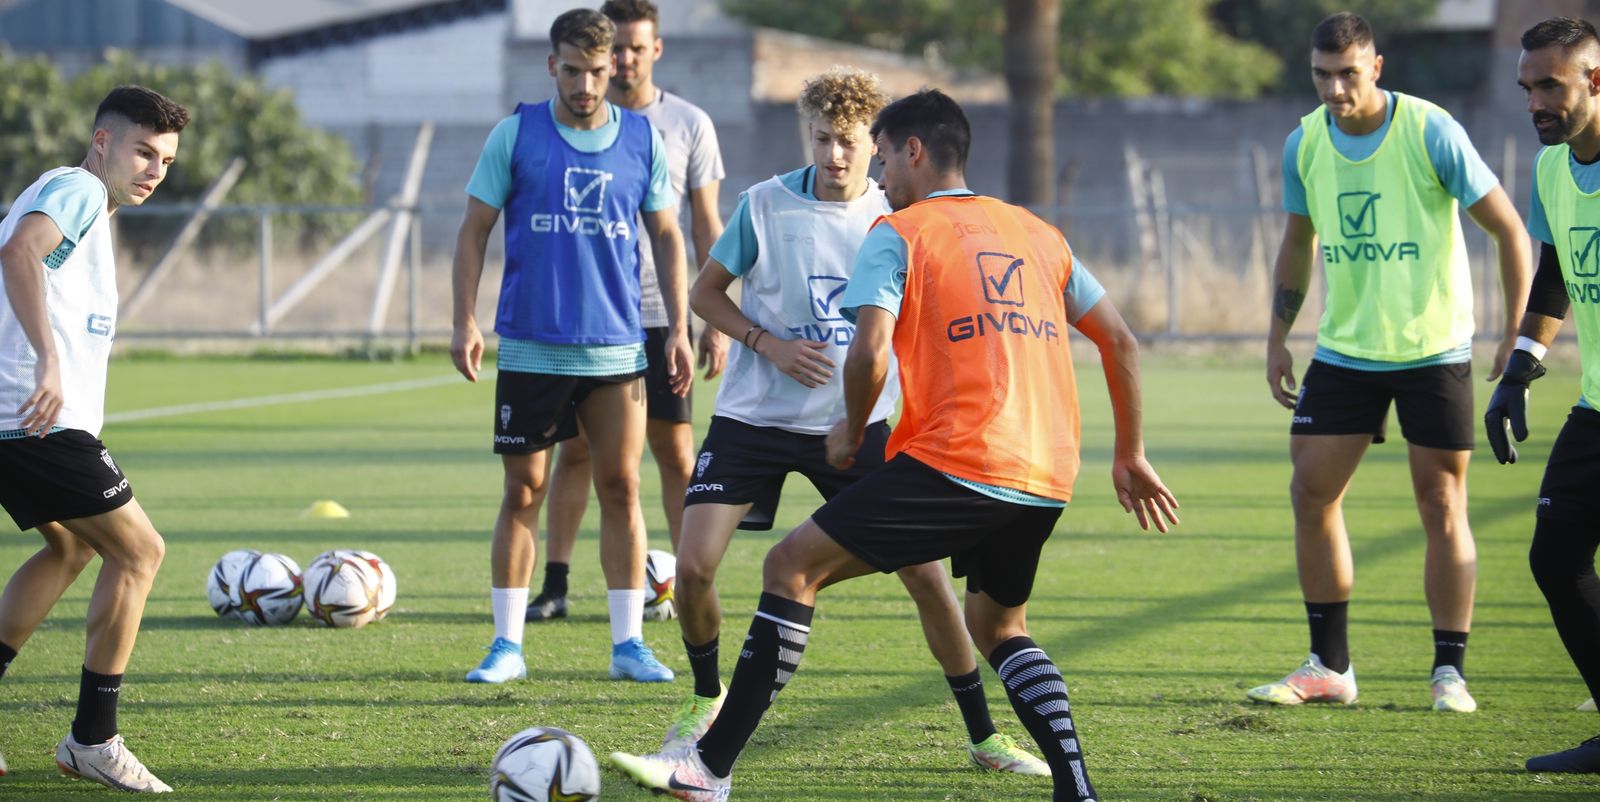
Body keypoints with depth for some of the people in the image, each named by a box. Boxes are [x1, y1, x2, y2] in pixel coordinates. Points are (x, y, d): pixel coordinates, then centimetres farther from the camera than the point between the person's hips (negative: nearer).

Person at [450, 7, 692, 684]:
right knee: (523, 490, 2)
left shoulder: (642, 139, 4)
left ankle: (627, 643, 6)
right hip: (530, 346, -1)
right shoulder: (516, 134, 0)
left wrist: (678, 328, 6)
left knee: (621, 486, 0)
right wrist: (464, 321, -6)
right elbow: (474, 230, 3)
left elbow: (667, 237, 12)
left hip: (615, 346, 1)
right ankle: (507, 645, 8)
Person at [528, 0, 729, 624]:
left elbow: (708, 228, 6)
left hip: (660, 316, -1)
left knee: (675, 451, 0)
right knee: (574, 449, 2)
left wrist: (717, 322, 0)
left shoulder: (689, 125, 4)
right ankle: (554, 585, 6)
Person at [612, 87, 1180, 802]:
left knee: (793, 565, 1)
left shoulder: (898, 232, 3)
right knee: (998, 624, 27)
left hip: (957, 466, -7)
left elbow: (870, 351, -11)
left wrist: (852, 432, 7)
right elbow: (1119, 341, 22)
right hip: (1046, 479, 7)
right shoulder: (1038, 233, 21)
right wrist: (1130, 454, 30)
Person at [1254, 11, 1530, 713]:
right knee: (1311, 492, 0)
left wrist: (1516, 333, -11)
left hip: (1433, 348, -4)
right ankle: (1329, 666, 10)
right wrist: (1278, 337, 10)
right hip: (1344, 349, 4)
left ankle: (1449, 671, 6)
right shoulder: (1304, 145, 1)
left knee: (1441, 505, -2)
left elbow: (1508, 229, -8)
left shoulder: (1430, 133, -14)